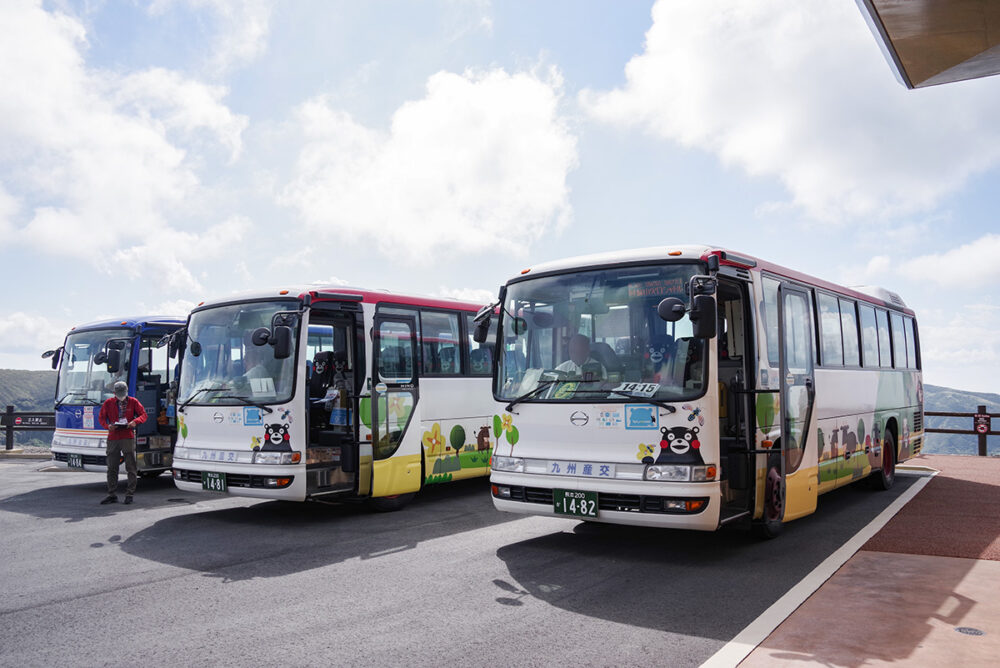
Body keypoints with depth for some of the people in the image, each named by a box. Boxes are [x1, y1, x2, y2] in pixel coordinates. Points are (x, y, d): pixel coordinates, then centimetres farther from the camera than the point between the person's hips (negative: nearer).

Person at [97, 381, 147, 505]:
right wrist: (108, 426, -9)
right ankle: (112, 495, 14)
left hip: (128, 437, -2)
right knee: (111, 468, 5)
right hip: (113, 438, 2)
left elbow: (143, 415, 6)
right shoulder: (108, 403, 7)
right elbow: (101, 417, 12)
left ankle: (129, 494, 6)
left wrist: (135, 421, -15)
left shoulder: (133, 402, 3)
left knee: (130, 467, -1)